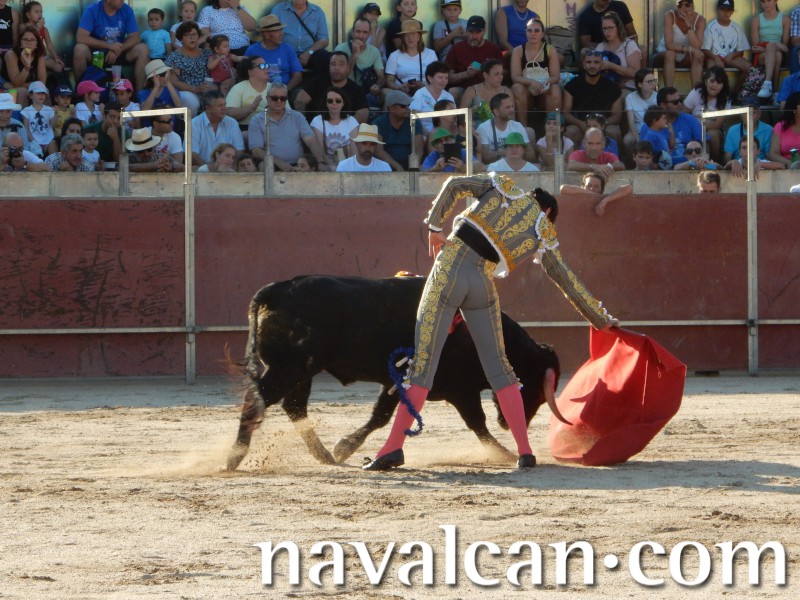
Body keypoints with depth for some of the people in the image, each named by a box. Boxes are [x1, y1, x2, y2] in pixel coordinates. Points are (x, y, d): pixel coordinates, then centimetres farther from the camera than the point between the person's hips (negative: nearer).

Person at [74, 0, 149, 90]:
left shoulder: (127, 10, -7)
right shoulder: (92, 10, -16)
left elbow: (135, 38, -8)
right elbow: (81, 37, -25)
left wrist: (118, 50, -27)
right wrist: (109, 46, -31)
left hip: (118, 52, 3)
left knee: (143, 50, -21)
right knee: (80, 49, -34)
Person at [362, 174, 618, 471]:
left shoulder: (503, 187, 14)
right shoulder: (544, 235, 14)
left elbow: (455, 185, 1)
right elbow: (568, 282, 20)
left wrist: (435, 226, 8)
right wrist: (601, 319, 29)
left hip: (448, 271, -1)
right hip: (482, 285, 1)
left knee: (423, 361, -1)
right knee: (498, 366, 13)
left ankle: (394, 447, -5)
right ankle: (525, 451, 10)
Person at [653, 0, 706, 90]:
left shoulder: (700, 19, -13)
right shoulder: (669, 16, -20)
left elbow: (697, 47, -25)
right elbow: (668, 45, -29)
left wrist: (689, 25, -31)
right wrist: (689, 49, -38)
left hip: (686, 59, 2)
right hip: (663, 56, -2)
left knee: (699, 55, -27)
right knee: (670, 53, -35)